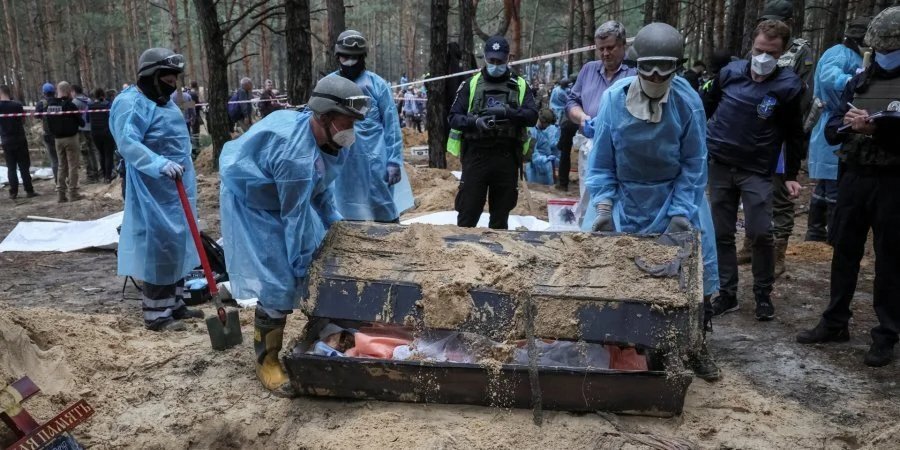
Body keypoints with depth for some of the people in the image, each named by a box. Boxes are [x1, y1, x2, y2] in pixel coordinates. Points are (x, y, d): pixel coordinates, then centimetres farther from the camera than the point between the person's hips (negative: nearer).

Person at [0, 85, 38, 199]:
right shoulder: (17, 105, -9)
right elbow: (23, 120, 1)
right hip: (20, 139, -1)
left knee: (11, 167, 8)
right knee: (24, 166, 4)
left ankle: (13, 192, 8)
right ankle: (29, 191, 2)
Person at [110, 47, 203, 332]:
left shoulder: (165, 101, 17)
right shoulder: (131, 103, -14)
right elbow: (127, 143, -28)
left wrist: (187, 181, 27)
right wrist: (160, 164, -41)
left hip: (177, 188, 10)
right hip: (154, 192, -10)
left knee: (178, 246, 14)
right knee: (158, 248, -7)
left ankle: (174, 304, 24)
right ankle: (156, 314, 1)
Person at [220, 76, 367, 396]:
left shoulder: (330, 137, -12)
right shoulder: (295, 154, -38)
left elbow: (320, 187, 5)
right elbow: (295, 218, -29)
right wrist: (300, 265, -20)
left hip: (290, 199, 8)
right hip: (251, 205, -8)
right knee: (279, 284, -11)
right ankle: (266, 362, 7)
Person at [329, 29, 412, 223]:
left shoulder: (377, 84, -2)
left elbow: (391, 125, -2)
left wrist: (394, 161, -8)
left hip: (375, 163, -2)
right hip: (341, 165, 3)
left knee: (386, 215, 4)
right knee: (349, 218, 13)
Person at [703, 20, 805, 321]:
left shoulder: (788, 86, -7)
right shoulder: (730, 72, -1)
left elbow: (794, 134, 1)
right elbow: (706, 107, 13)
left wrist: (791, 175, 0)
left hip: (757, 171, -2)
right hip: (719, 165, 3)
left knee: (760, 233, -9)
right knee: (722, 234, 7)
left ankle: (763, 295, 12)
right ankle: (727, 293, 19)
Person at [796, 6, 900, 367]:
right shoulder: (859, 81, 10)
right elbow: (831, 131, 7)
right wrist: (847, 125, -13)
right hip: (854, 176, 4)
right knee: (844, 252, 11)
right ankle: (835, 323, 23)